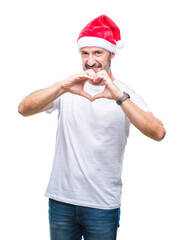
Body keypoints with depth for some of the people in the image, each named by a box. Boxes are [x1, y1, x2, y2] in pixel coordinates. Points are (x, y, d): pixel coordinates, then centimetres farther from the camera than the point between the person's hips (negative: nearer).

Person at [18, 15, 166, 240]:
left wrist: (118, 97, -30)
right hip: (61, 199, 1)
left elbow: (158, 133, -19)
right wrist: (62, 87, -27)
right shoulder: (67, 89, 2)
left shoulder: (125, 95, -3)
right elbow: (24, 109, -12)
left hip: (103, 204, -1)